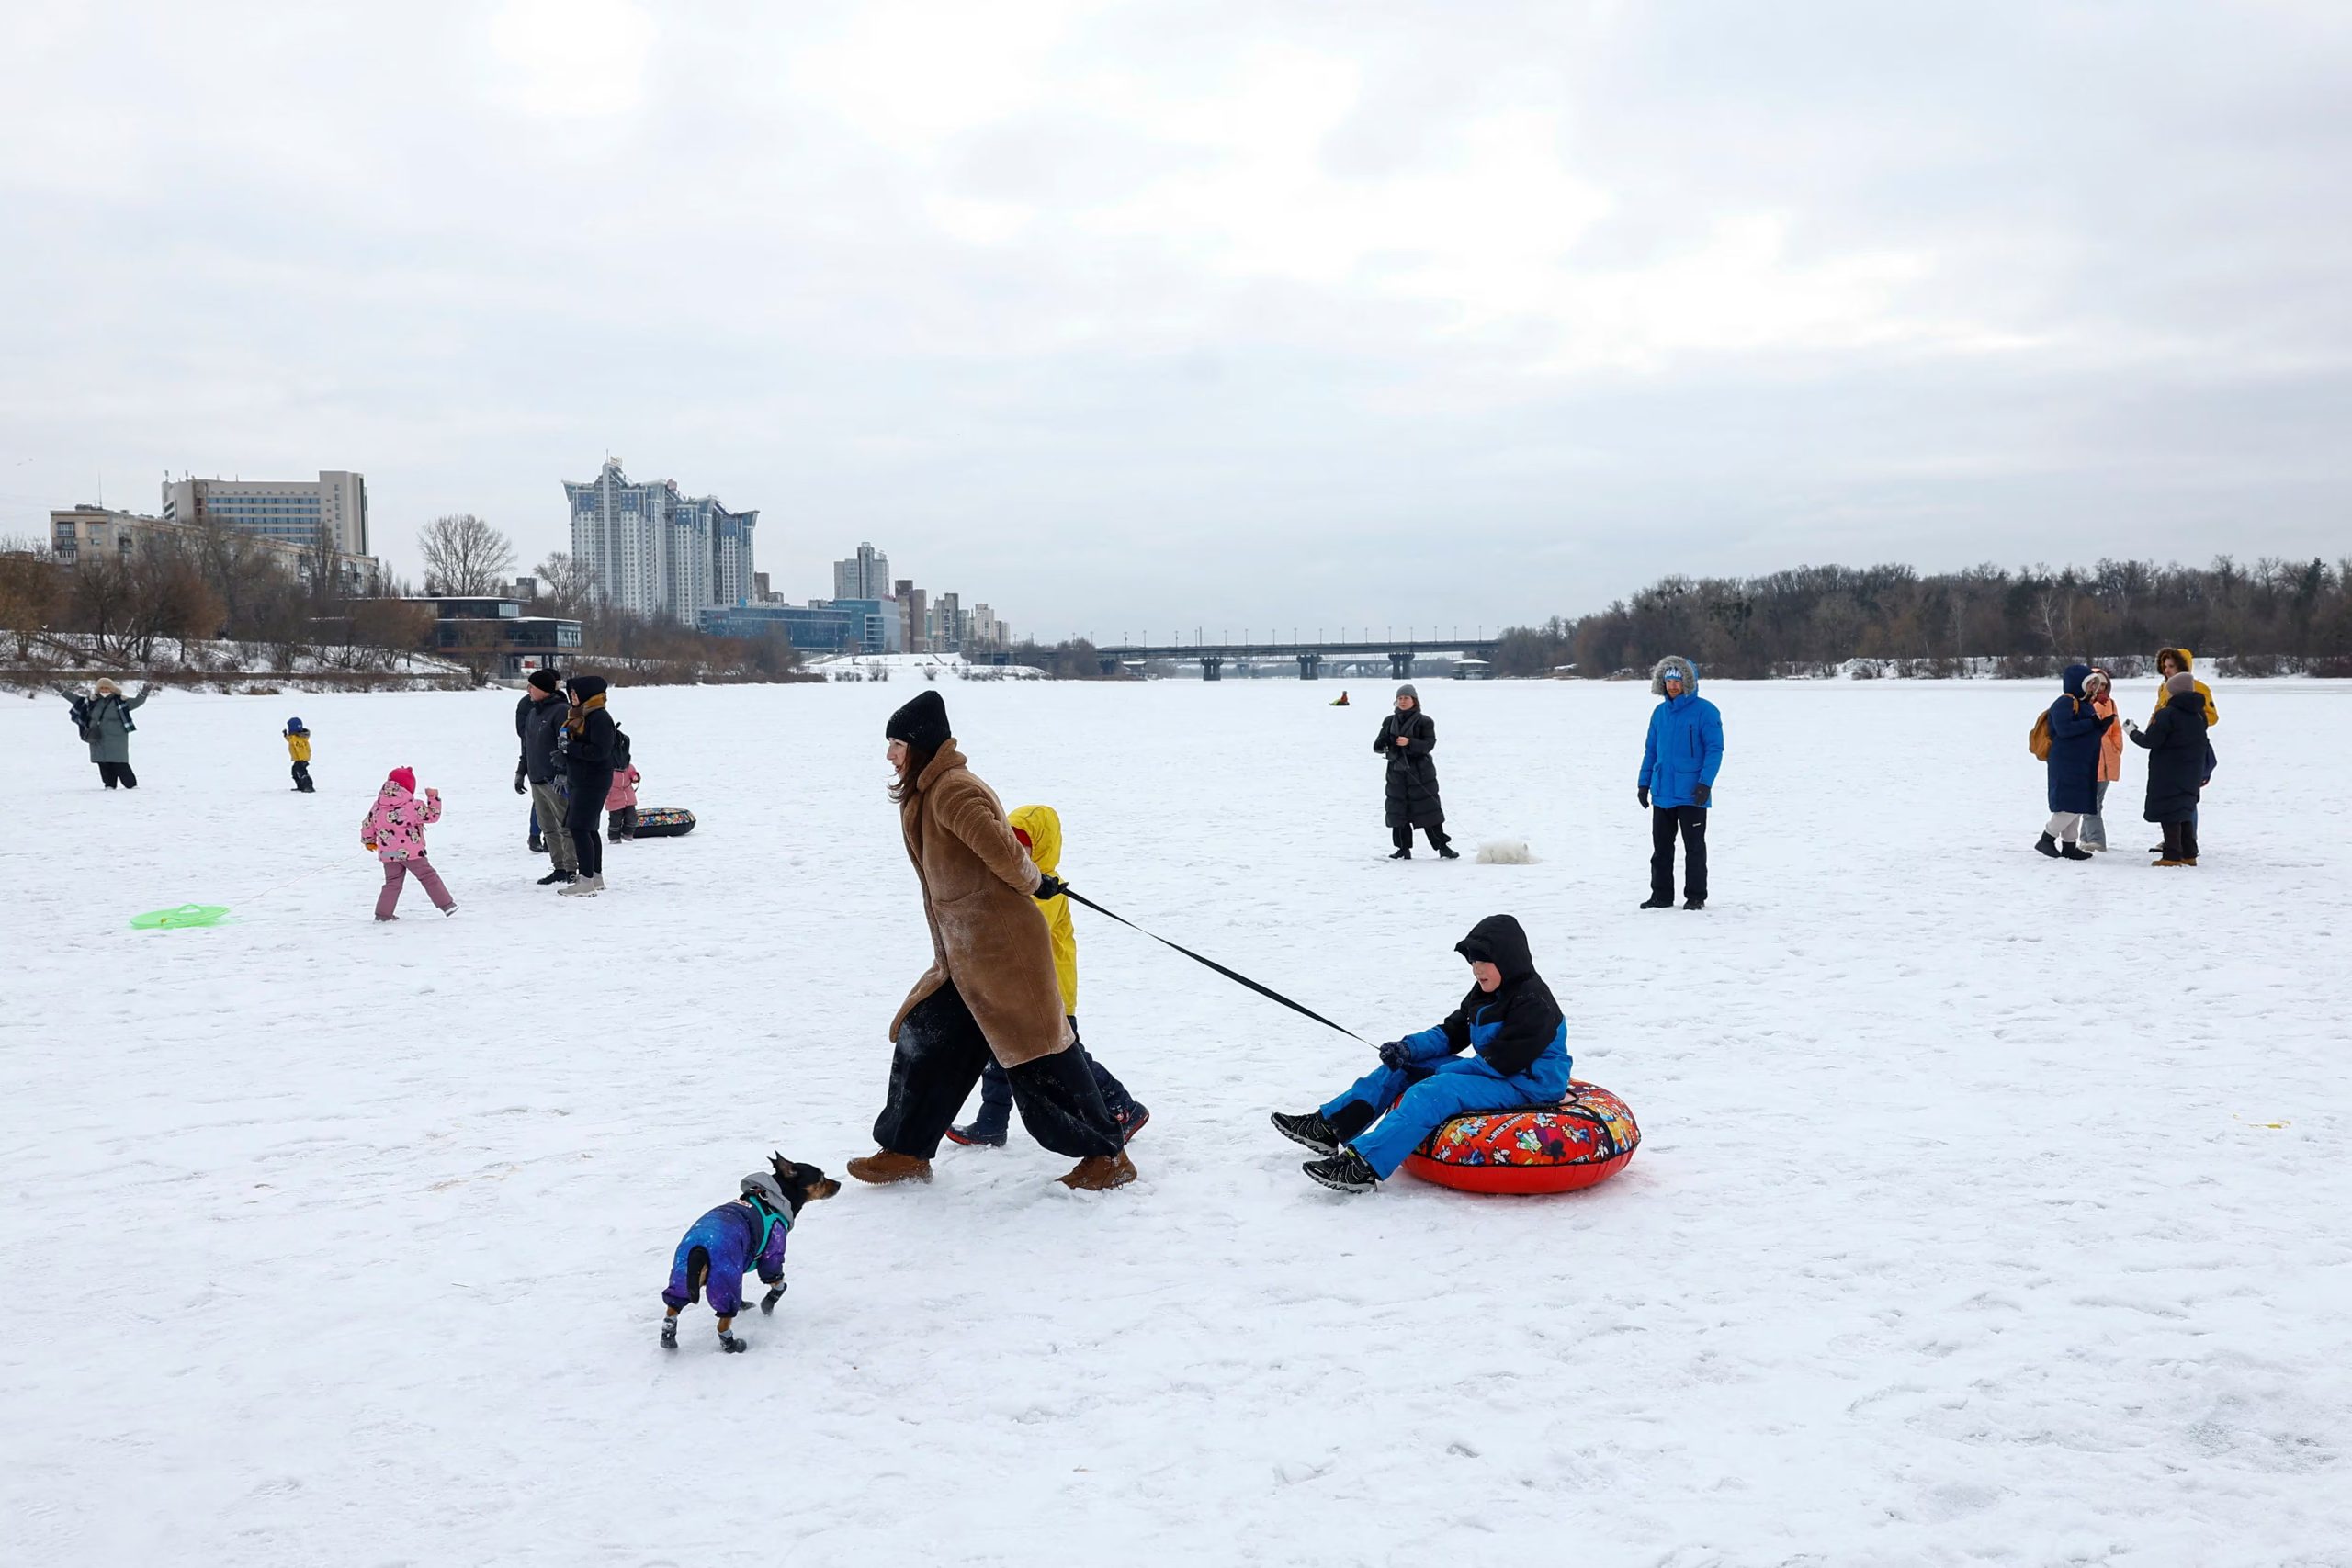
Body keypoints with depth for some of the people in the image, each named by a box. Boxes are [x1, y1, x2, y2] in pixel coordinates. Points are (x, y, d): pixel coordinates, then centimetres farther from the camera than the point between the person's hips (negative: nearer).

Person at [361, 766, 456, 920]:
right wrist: (433, 798, 5)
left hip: (387, 854, 4)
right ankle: (446, 904, 4)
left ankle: (383, 912, 10)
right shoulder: (413, 805, -12)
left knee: (392, 883, 15)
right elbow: (432, 815, -5)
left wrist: (369, 840, 30)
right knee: (428, 876, 4)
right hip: (411, 852, -4)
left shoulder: (377, 806, 4)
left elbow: (367, 824, 13)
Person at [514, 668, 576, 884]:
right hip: (536, 779, 9)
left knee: (565, 826, -5)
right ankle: (559, 868, 17)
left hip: (554, 780, -9)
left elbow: (566, 745, -17)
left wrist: (562, 774, -23)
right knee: (548, 827, 11)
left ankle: (571, 869, 0)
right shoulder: (532, 712, 16)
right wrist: (521, 772, 23)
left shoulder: (560, 711, -11)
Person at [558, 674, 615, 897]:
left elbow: (600, 751, -23)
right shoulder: (578, 715, 14)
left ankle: (586, 881, -10)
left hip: (593, 782, -10)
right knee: (588, 829, 14)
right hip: (579, 780, 10)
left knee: (579, 828, -11)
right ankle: (596, 877, 23)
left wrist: (570, 747, -19)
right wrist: (565, 774, 14)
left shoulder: (600, 718, -16)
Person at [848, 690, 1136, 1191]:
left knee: (1037, 1055, -4)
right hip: (964, 957, 10)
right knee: (922, 1041, 14)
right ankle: (906, 1151, 26)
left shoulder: (952, 790, -17)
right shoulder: (927, 793, 16)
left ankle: (1106, 1155, 6)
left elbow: (1001, 849, -24)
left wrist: (1034, 884, -7)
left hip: (1003, 948, -10)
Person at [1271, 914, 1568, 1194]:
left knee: (1433, 1092, -32)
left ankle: (1364, 1167, -41)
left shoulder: (1533, 1004, -19)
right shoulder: (1485, 993, 12)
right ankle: (1328, 1127, 1)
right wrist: (1408, 1048, -6)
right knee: (1401, 1066, 5)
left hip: (1527, 1086, -10)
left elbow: (1500, 1062, -23)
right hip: (1489, 1074, 10)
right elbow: (1451, 1034, 12)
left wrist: (1445, 1071, -18)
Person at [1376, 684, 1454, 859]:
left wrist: (1409, 742, -26)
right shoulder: (1390, 721, 11)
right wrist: (1382, 746, -16)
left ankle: (1442, 846, 3)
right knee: (1398, 810, 4)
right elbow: (1379, 744, 9)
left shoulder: (1424, 721, -1)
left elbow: (1429, 744, -11)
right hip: (1396, 771, 4)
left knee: (1428, 810, -4)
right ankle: (1404, 849, 12)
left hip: (1420, 772, -4)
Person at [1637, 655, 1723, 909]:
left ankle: (1696, 896, 13)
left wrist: (1705, 783, -18)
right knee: (1661, 847, 10)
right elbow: (1650, 750, 15)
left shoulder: (1705, 711, -8)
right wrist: (1643, 783, 9)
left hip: (1691, 794, -5)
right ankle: (1661, 895, 19)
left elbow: (1714, 749, -10)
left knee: (1694, 847, 5)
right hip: (1662, 793, 6)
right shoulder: (1660, 712, 9)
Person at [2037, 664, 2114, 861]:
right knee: (2069, 804, -13)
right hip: (2067, 762, -10)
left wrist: (2102, 726, 5)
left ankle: (2069, 845, 15)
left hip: (2083, 763, 10)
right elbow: (2063, 728, -25)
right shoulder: (2065, 702, -11)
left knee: (2078, 805, 10)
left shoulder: (2084, 703, 20)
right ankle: (2047, 839, -5)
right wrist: (2092, 723, -21)